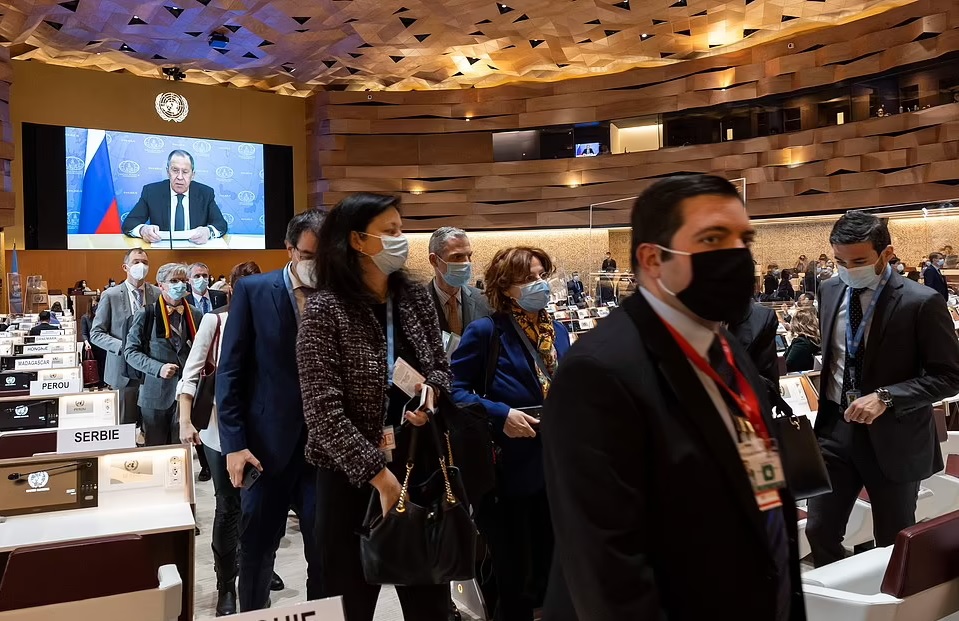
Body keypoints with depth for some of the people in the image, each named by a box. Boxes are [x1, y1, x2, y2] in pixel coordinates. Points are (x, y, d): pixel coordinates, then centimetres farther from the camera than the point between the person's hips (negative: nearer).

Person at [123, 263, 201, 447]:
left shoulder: (195, 315, 6)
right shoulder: (146, 314, -3)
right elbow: (130, 351, -3)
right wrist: (158, 368, -17)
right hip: (156, 392, -2)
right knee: (155, 449, 10)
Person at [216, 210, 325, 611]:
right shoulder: (253, 291, -2)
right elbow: (230, 371, -3)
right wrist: (234, 443, -9)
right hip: (267, 445, -1)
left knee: (327, 552, 10)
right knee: (256, 551, 14)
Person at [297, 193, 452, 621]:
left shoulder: (415, 298, 3)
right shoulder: (326, 310, -13)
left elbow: (440, 366, 13)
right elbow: (323, 410, -17)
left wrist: (432, 393, -10)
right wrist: (379, 474, -19)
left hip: (417, 465, 5)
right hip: (353, 476, -4)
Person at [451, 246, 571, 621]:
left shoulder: (559, 332, 7)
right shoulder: (485, 332, -12)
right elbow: (454, 390, -14)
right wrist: (500, 414, -24)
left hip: (555, 471, 6)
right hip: (507, 473, -6)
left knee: (550, 576, 19)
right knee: (514, 582, 9)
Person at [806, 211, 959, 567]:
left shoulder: (921, 302, -15)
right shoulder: (830, 292, 3)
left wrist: (885, 397, -23)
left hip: (892, 437, -4)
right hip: (835, 428, 4)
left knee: (893, 544, 13)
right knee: (819, 531, 8)